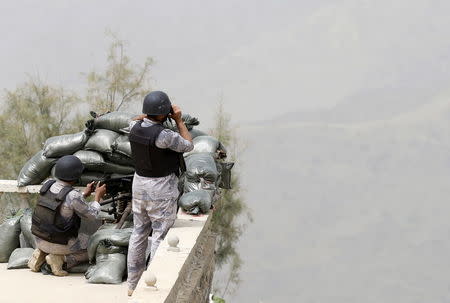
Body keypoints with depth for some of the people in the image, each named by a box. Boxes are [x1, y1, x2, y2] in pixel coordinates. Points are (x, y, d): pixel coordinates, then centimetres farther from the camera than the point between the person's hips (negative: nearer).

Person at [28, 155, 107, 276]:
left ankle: (41, 253, 12)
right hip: (60, 244, -6)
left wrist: (85, 194, 19)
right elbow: (91, 215, -9)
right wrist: (98, 196, 6)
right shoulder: (73, 195, -24)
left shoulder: (47, 185, -4)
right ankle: (60, 259, -4)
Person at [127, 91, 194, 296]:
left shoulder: (135, 127, -6)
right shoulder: (163, 136, -27)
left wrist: (152, 113, 7)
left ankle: (133, 284, 22)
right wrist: (179, 120, -5)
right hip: (162, 190, -7)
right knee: (162, 237, 2)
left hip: (140, 184, 7)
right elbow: (188, 146, -10)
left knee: (139, 233, 15)